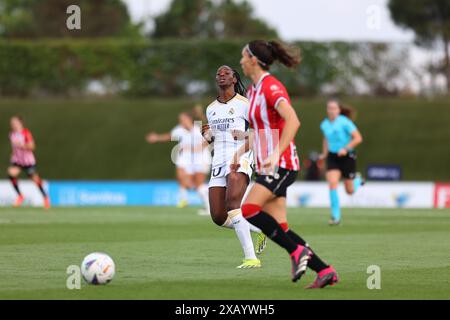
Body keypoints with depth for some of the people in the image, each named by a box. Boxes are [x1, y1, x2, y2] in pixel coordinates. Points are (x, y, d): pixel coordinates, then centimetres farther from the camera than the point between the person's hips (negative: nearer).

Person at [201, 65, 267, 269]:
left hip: (239, 158, -7)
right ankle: (260, 229, 22)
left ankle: (251, 258, -29)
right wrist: (207, 136, 6)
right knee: (218, 218, -2)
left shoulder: (244, 104, 0)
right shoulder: (211, 109, 19)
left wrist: (245, 135, -17)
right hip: (219, 162, 7)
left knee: (232, 205, -28)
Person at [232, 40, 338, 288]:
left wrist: (276, 153, -34)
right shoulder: (253, 90, 16)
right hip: (267, 167, 9)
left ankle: (297, 251, -16)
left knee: (249, 209, -23)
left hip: (282, 164, -9)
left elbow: (293, 121, -27)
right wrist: (241, 152, 20)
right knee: (279, 228, 1)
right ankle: (325, 270, 2)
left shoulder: (271, 87, -13)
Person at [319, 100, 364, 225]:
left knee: (350, 191, 6)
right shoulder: (324, 124, 2)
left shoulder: (344, 122, -15)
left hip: (347, 157, -3)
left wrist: (345, 149, -24)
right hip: (332, 157, 3)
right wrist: (324, 153, 15)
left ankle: (357, 180, 45)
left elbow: (358, 138, -15)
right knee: (332, 183, -19)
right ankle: (335, 217, -14)